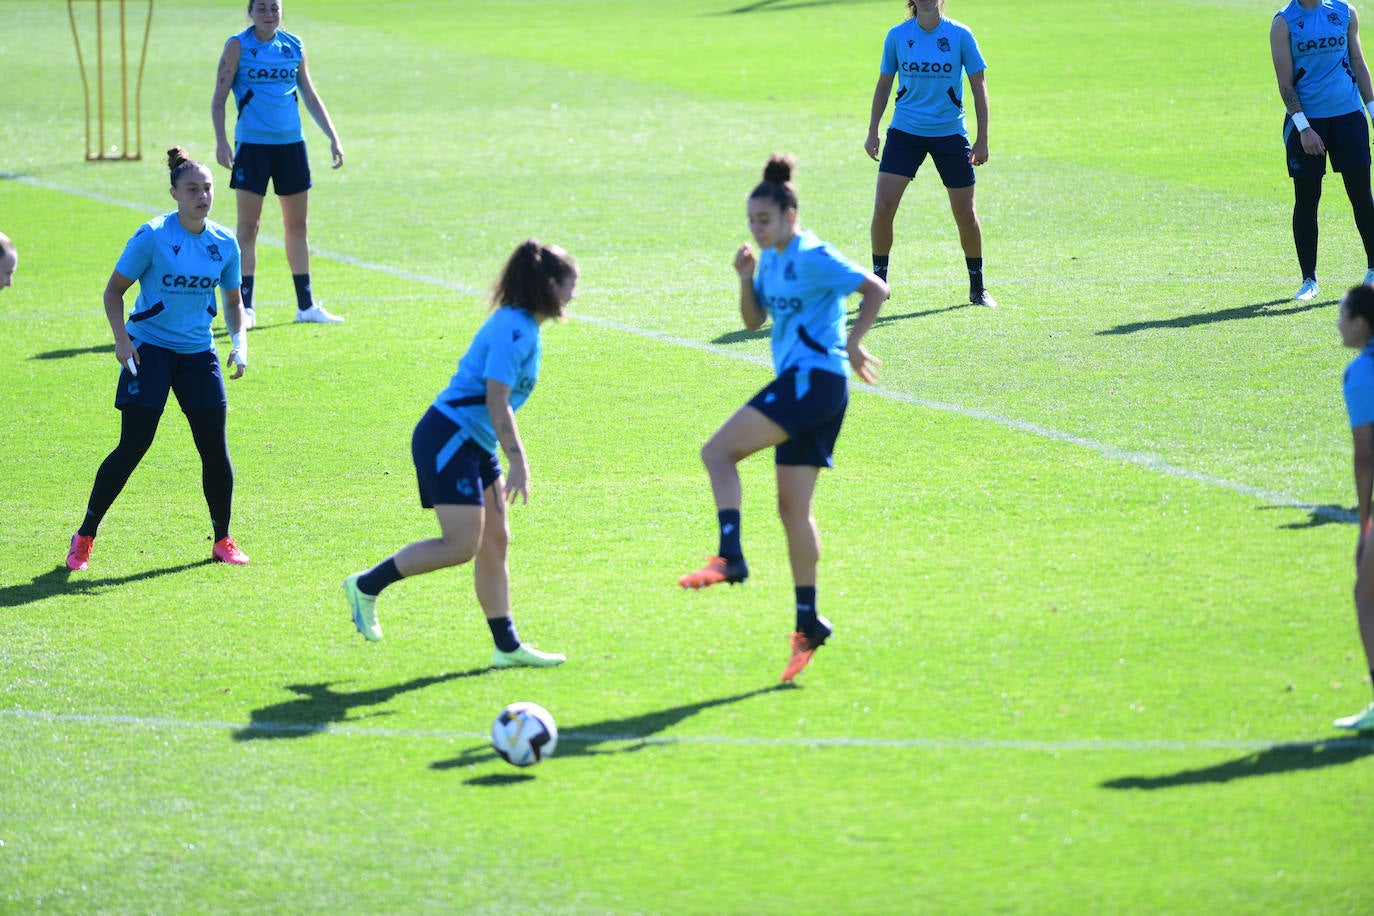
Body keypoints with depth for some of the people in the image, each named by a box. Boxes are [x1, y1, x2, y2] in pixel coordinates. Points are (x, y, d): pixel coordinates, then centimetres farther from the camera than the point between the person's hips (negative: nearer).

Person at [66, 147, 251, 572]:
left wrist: (239, 343, 1)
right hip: (149, 349, -4)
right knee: (133, 445, -9)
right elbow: (114, 289, -3)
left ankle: (223, 540, 16)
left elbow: (233, 301, 17)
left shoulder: (225, 244, 2)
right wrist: (121, 338, -14)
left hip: (198, 353, 4)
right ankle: (85, 537, 2)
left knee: (215, 447, -1)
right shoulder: (152, 237, -11)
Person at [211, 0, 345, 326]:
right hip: (252, 144, -4)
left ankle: (305, 305, 17)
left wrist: (333, 137, 13)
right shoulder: (238, 46, -3)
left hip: (291, 144, 4)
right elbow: (219, 97, -4)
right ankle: (245, 307, 1)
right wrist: (221, 140, -16)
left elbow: (310, 95, 16)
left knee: (297, 225, 9)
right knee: (248, 226, -4)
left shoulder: (294, 46, 8)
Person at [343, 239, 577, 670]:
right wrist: (519, 463, -21)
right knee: (461, 545, -12)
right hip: (449, 438, -10)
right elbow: (496, 401, -21)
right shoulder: (513, 328, -16)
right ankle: (367, 586, 0)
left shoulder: (523, 327, 14)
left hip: (476, 448, 10)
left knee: (495, 541, 9)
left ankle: (507, 646, 12)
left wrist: (506, 465, 23)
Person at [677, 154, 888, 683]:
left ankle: (730, 558, -23)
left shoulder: (812, 257, -11)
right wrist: (746, 277, 4)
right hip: (797, 385, 10)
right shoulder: (773, 260, 15)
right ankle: (808, 622, 12)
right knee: (793, 506, 10)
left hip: (814, 377, -10)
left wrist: (852, 344, -16)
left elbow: (875, 289, -13)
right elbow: (754, 320, 20)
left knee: (719, 451, -16)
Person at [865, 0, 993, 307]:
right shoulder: (897, 36, -1)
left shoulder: (960, 35, -6)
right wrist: (872, 131, 8)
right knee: (882, 208, -11)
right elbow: (884, 83, 11)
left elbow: (979, 86, -1)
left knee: (965, 213, 3)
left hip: (950, 133, -1)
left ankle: (977, 288, 21)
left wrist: (982, 139, -4)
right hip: (905, 131, 1)